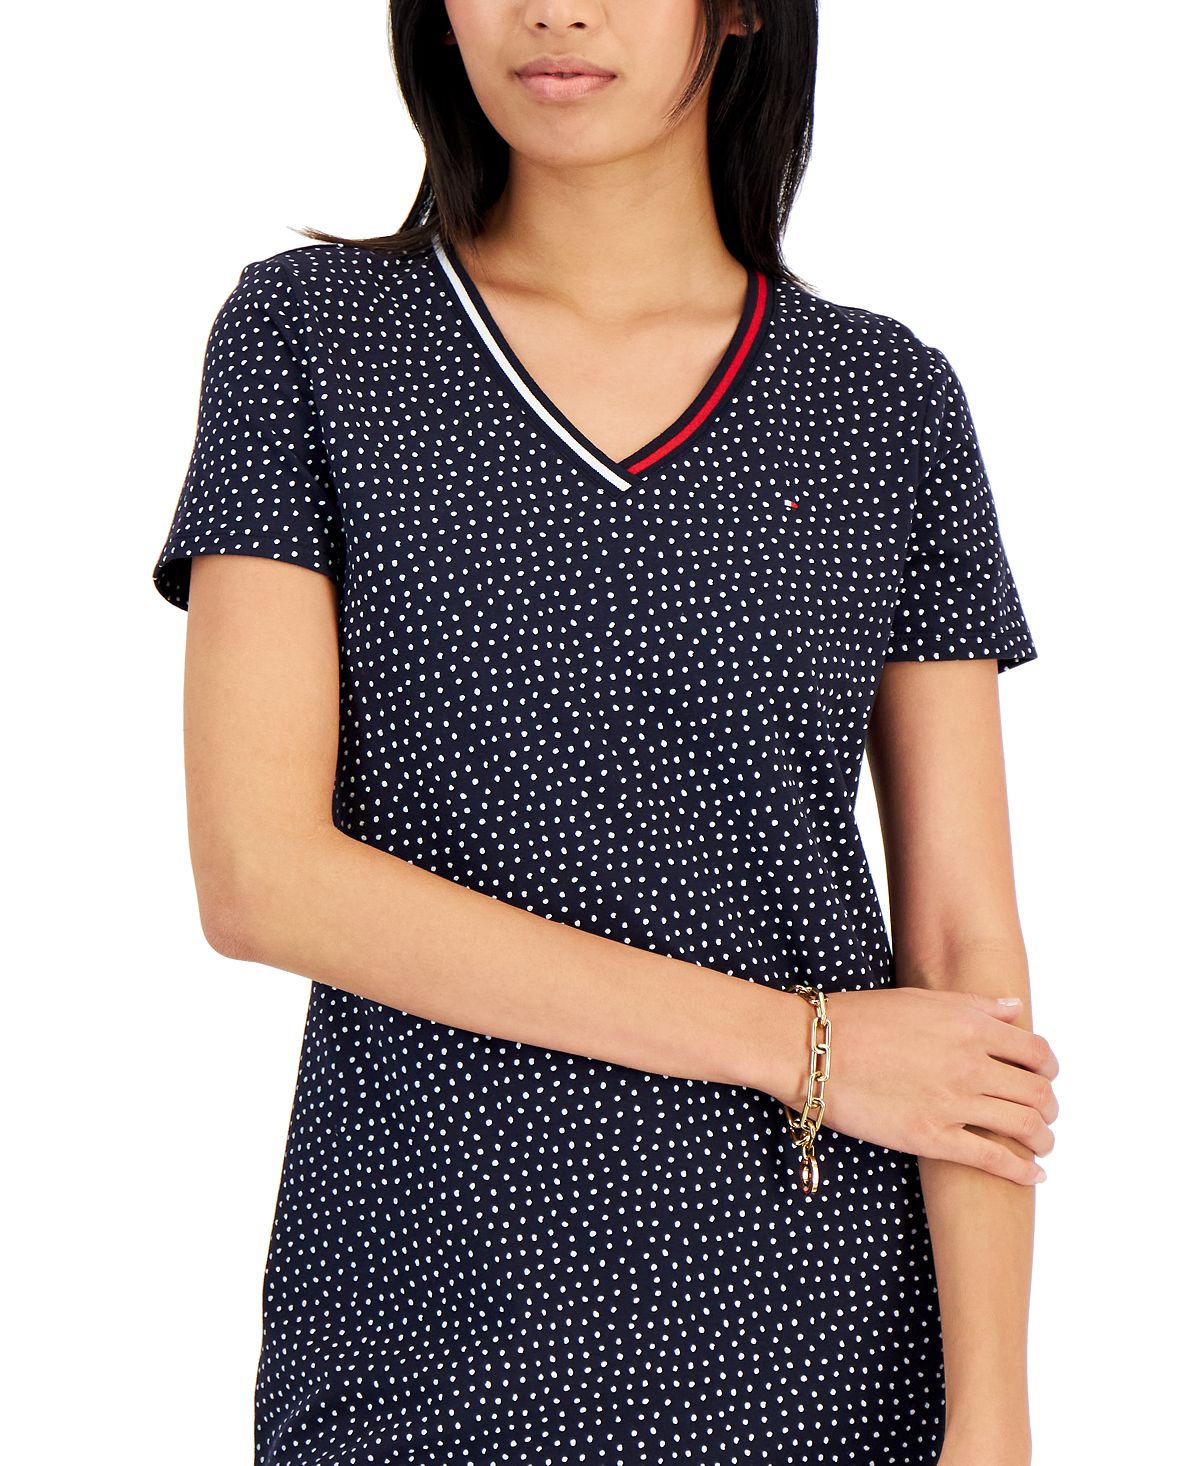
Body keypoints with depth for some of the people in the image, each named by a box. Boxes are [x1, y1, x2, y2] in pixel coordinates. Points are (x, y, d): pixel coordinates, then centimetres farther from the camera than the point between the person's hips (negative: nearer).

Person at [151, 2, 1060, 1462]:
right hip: (431, 1328, -1)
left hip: (813, 1338, 1)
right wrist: (804, 1046, -12)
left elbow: (963, 941, -1)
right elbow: (258, 876, -11)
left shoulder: (888, 400, 2)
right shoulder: (308, 332, -2)